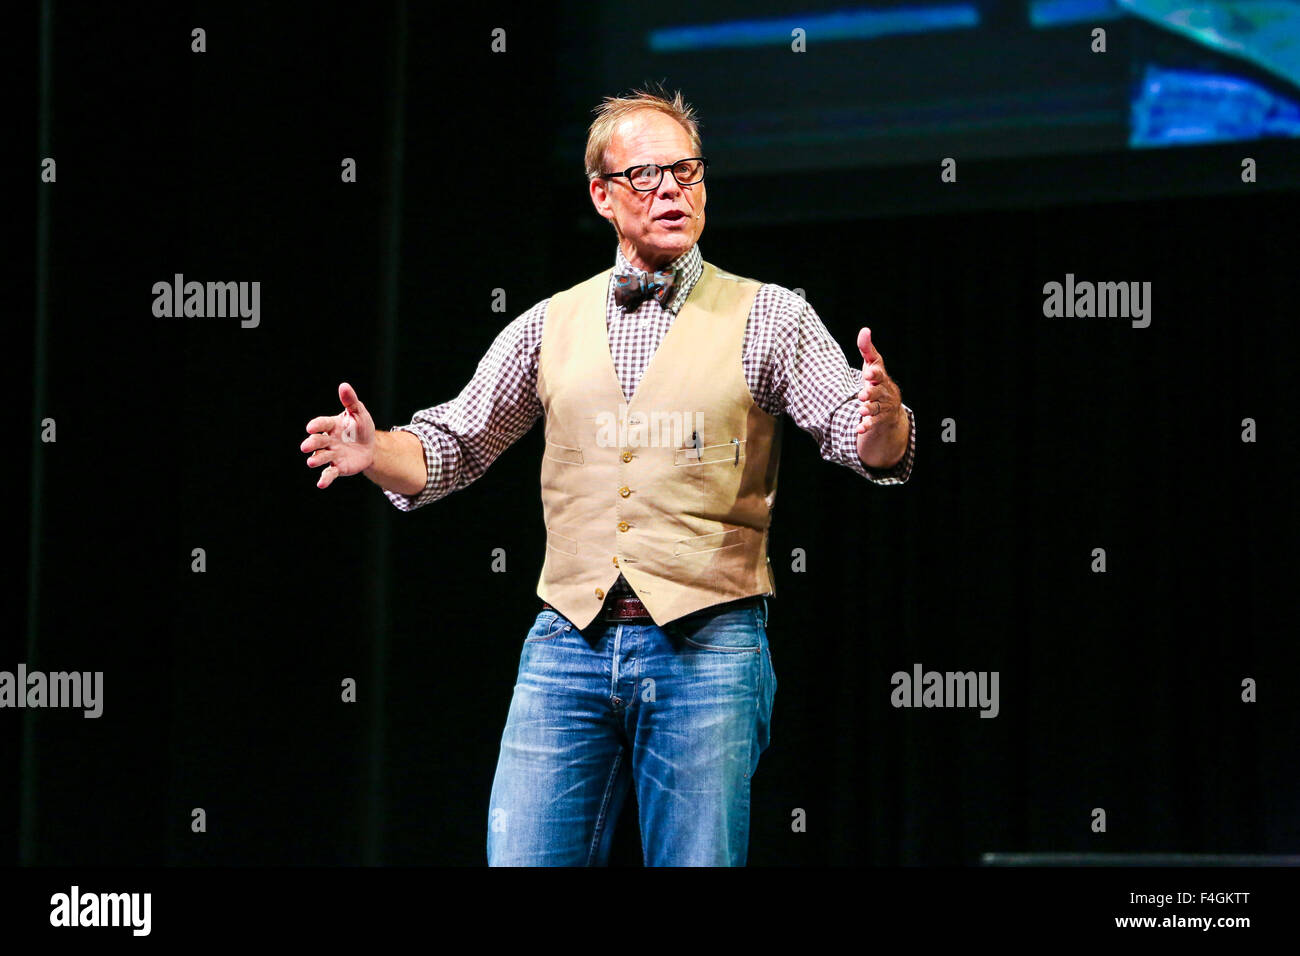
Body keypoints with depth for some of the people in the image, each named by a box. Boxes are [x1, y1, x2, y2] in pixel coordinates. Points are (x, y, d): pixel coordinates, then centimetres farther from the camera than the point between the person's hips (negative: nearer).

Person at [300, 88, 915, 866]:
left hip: (707, 648, -2)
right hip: (568, 645, 2)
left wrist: (883, 422, -30)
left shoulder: (769, 319, 5)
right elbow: (452, 446, 17)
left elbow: (861, 439, -6)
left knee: (698, 860, -1)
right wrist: (376, 450, -4)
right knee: (524, 859, -2)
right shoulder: (551, 326, 13)